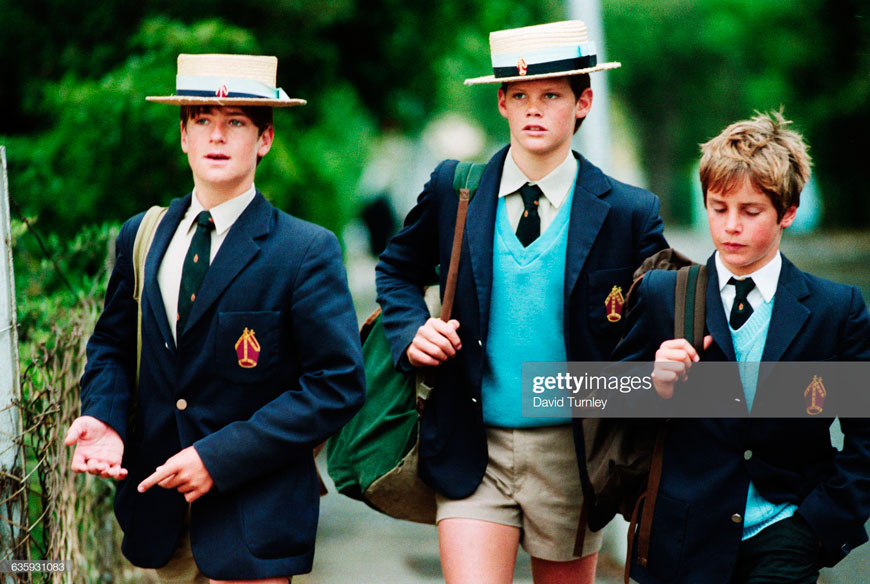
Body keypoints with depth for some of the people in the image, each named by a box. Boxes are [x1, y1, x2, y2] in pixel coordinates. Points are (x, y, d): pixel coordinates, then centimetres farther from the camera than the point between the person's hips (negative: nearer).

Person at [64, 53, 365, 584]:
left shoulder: (308, 252, -9)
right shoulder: (140, 237, 7)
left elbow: (338, 384, -13)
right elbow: (113, 344, 16)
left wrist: (220, 458, -18)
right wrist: (103, 416, -7)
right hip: (157, 505, 4)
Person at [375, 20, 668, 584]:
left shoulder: (629, 213, -4)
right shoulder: (453, 188, 0)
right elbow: (398, 270, 16)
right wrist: (412, 331, -3)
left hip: (569, 453, 0)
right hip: (473, 448, 0)